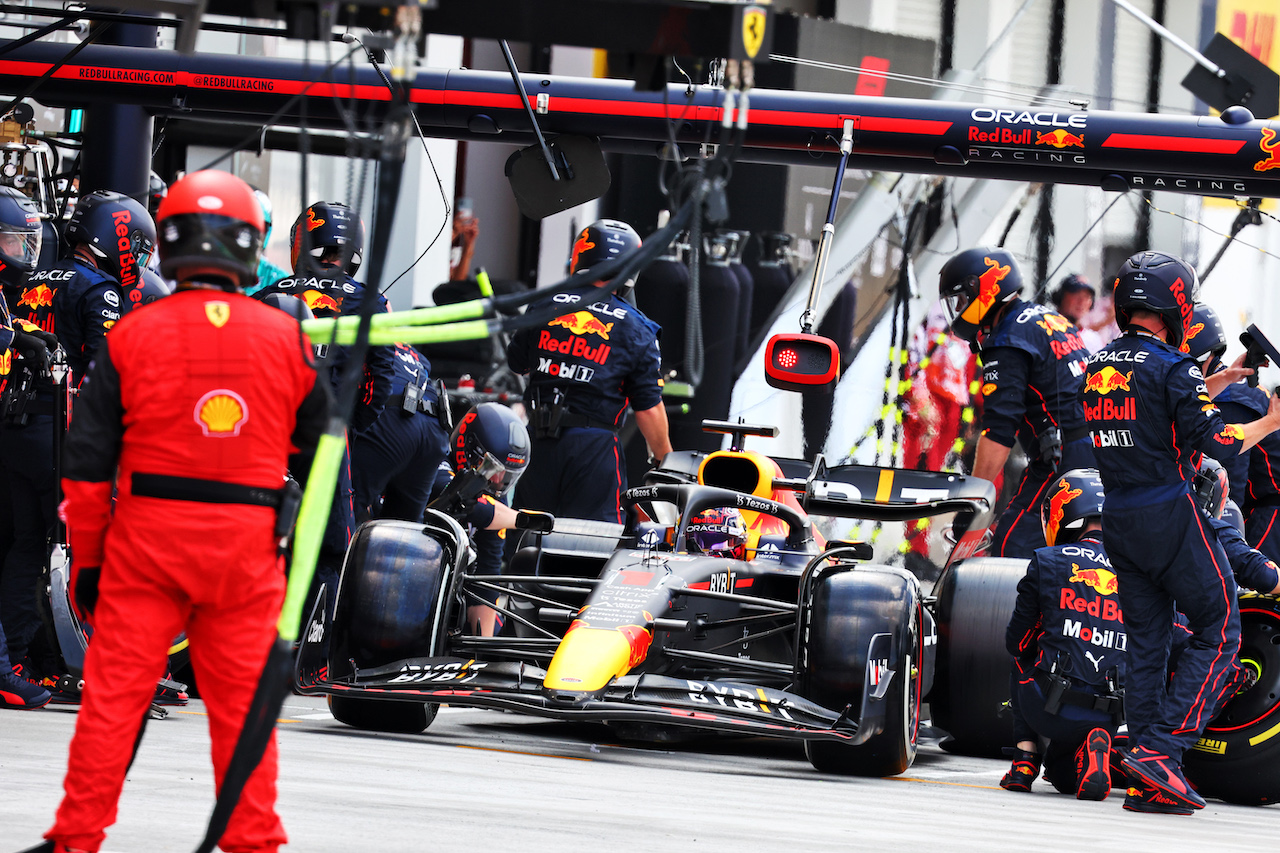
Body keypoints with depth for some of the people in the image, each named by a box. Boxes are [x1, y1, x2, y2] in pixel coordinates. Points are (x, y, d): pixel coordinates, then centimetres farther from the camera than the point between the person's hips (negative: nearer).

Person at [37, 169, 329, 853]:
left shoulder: (131, 336, -4)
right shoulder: (285, 337, 0)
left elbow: (87, 461, -2)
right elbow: (319, 436, 10)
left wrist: (86, 558, 5)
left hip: (147, 534, -1)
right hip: (248, 541, 1)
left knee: (114, 692, 4)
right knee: (242, 702, 9)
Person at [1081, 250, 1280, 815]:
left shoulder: (1097, 369, 11)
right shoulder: (1170, 366, -12)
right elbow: (1214, 440, -17)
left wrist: (1211, 386, 24)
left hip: (1119, 524, 7)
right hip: (1171, 517, -7)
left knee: (1146, 644, 11)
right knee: (1219, 631, 2)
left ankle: (1147, 784, 8)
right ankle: (1161, 751, -12)